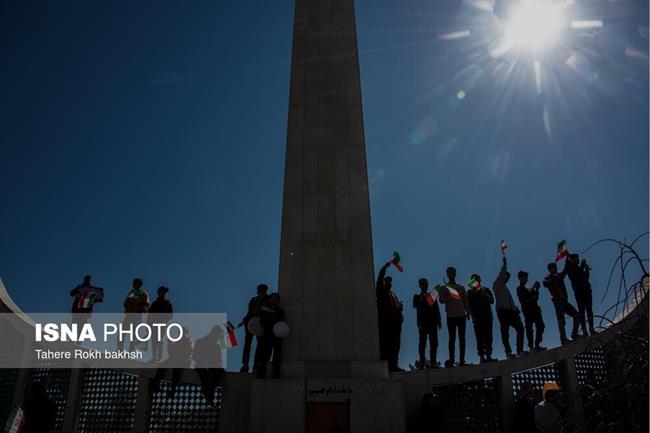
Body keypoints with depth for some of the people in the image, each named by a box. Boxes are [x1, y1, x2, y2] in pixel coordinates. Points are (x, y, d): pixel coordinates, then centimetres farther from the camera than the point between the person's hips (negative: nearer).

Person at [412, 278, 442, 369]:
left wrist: (439, 321, 7)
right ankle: (422, 362, -6)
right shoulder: (417, 297, 10)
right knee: (422, 342, -6)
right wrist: (420, 299, -22)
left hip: (433, 322, 3)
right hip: (422, 323, -3)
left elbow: (437, 309, 14)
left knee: (434, 343, -1)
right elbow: (415, 305, -10)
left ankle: (433, 362, 3)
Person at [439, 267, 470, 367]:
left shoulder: (461, 287, 17)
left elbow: (466, 301, 14)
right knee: (452, 338, -8)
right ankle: (452, 359, -13)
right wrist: (447, 296, -21)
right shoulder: (444, 288, 10)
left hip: (461, 315, 3)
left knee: (462, 338, 0)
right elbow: (441, 300, -2)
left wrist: (468, 312, 3)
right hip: (451, 316, -2)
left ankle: (462, 360, 0)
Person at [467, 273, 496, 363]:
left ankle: (488, 355, -2)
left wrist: (485, 294, -7)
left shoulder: (486, 290, 17)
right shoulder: (470, 292, 11)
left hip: (487, 316, 2)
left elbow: (492, 301, 5)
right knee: (480, 337, -9)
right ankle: (482, 356, -12)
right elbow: (469, 305, 6)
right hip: (477, 318, -2)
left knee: (488, 336, -4)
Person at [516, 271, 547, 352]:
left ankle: (537, 345, 0)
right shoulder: (519, 289, 5)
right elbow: (526, 297, -12)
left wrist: (536, 289, 7)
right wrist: (534, 288, -10)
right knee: (529, 328, -11)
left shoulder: (528, 289, 26)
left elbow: (536, 298, 21)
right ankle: (531, 346, -15)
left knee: (540, 326, -1)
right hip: (528, 310, -8)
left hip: (535, 309, 8)